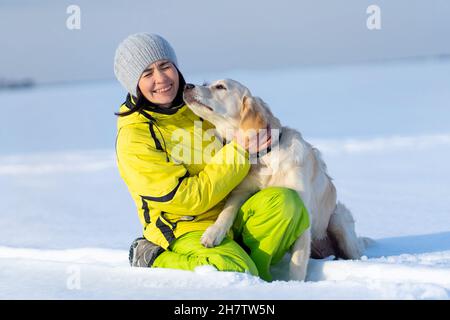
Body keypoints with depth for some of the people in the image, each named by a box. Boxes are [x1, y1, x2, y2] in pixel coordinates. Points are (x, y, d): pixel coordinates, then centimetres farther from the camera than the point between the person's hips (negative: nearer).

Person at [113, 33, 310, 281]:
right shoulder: (133, 139, -14)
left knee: (284, 201, -23)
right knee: (235, 272, -33)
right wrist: (239, 151, -18)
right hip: (187, 229, -5)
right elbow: (189, 199, -18)